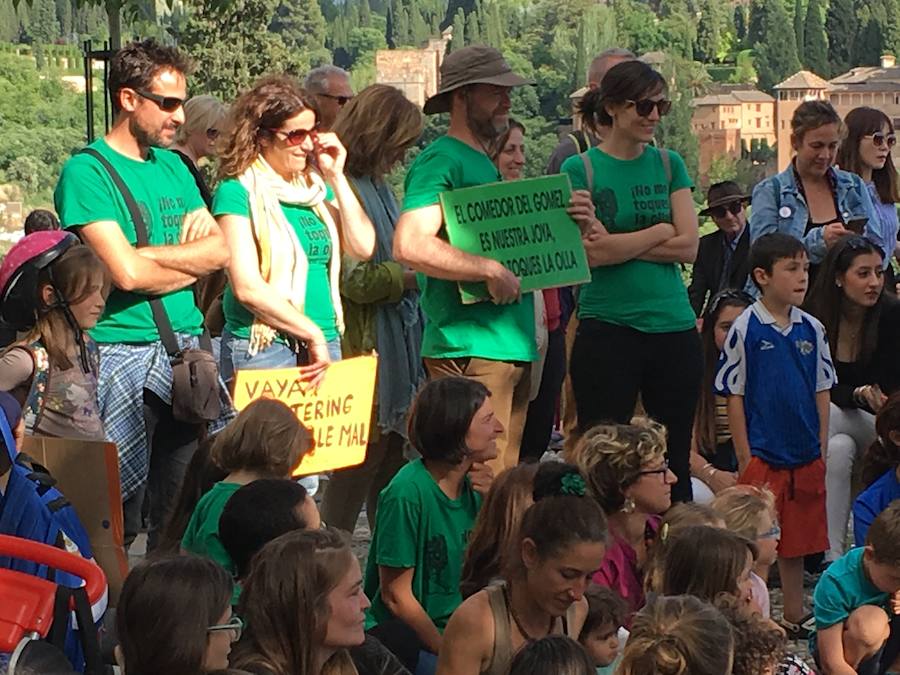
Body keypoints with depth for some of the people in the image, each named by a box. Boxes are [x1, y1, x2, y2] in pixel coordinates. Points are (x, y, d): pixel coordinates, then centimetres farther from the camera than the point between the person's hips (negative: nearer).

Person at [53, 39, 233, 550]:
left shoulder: (173, 167, 14)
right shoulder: (87, 172, -8)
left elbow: (221, 250, 5)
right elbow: (127, 272, -17)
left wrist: (149, 256, -10)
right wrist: (190, 259, 0)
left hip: (187, 352, 7)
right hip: (121, 359, -7)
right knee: (114, 520, -3)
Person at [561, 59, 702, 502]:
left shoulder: (669, 165, 11)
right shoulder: (580, 170, -1)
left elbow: (688, 246, 0)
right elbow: (592, 252, -13)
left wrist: (620, 244, -9)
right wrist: (660, 232, -4)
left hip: (674, 328, 4)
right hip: (607, 329, -4)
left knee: (675, 460, 8)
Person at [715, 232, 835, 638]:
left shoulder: (811, 329, 5)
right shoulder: (746, 328, -8)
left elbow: (821, 391, 11)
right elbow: (734, 396, -6)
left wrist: (822, 451, 5)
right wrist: (744, 459, -9)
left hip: (806, 457, 5)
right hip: (762, 456, -4)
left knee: (797, 541, 13)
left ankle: (794, 619, 24)